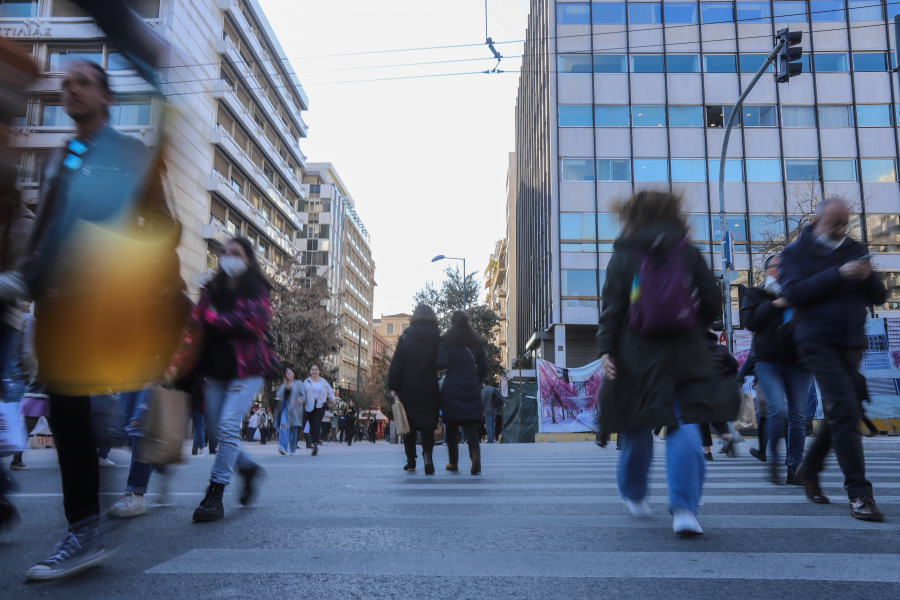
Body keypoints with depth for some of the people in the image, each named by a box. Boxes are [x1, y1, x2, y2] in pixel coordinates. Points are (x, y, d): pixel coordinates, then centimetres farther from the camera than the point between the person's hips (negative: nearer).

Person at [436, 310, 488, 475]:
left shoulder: (446, 340, -1)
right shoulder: (476, 341, 9)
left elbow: (442, 363, -11)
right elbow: (483, 367, 10)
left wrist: (432, 364, 9)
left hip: (452, 386, -2)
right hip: (472, 387, 2)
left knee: (452, 425, 9)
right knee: (471, 424, 0)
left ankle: (453, 462, 14)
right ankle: (475, 454, -25)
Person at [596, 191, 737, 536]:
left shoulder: (623, 257, 1)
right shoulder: (689, 252, 6)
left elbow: (612, 308, -6)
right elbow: (713, 303, 6)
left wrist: (605, 350, -8)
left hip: (637, 356, 0)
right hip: (686, 355, 1)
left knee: (637, 429, 13)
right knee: (684, 426, -1)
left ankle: (633, 495, 31)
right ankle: (684, 509, -10)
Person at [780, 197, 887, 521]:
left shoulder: (855, 250, 16)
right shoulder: (796, 252, 3)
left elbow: (879, 297, 13)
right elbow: (795, 292, -13)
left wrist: (868, 278, -9)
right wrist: (838, 275, -19)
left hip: (851, 343, 6)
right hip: (818, 341, -6)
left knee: (839, 414, 11)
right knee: (844, 410, -14)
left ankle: (808, 469, 29)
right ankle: (859, 493, -11)